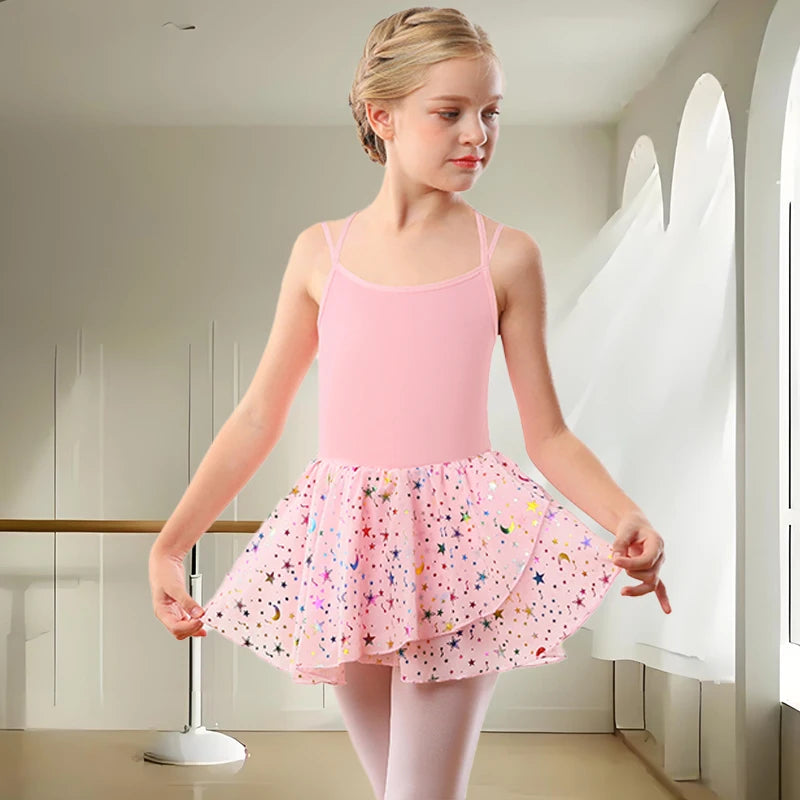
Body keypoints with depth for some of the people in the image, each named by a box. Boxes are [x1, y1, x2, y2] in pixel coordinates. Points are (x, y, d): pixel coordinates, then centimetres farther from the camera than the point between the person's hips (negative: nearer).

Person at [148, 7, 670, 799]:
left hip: (459, 539, -2)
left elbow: (547, 434, 2)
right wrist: (169, 543, 3)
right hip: (346, 546, 2)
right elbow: (258, 417, 8)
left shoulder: (504, 256, 0)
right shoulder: (322, 251, 4)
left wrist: (626, 516, -16)